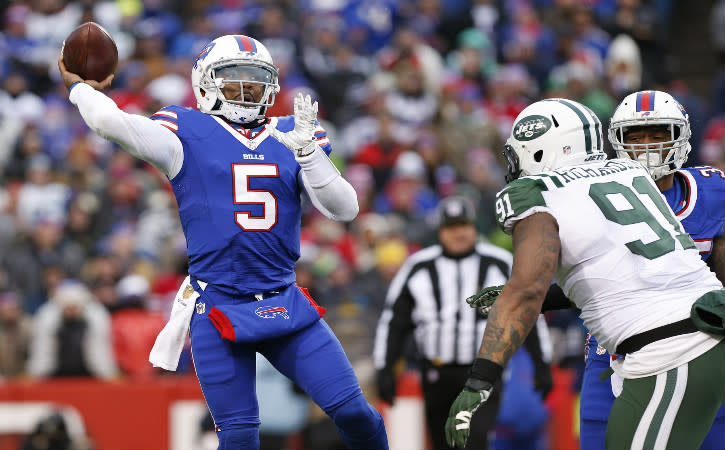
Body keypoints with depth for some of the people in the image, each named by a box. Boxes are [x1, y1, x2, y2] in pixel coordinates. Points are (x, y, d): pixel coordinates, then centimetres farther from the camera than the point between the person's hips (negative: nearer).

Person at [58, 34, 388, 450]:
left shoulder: (291, 136, 11)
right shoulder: (188, 134, 1)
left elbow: (345, 209, 1)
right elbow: (109, 121, -13)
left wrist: (306, 150, -11)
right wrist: (80, 88, 7)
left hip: (284, 303, 3)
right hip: (218, 309, -3)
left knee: (353, 411, -6)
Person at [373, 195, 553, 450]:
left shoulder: (500, 264, 3)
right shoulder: (418, 268, 4)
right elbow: (393, 321, 8)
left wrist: (542, 365, 7)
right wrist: (385, 369, 3)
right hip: (438, 376, 2)